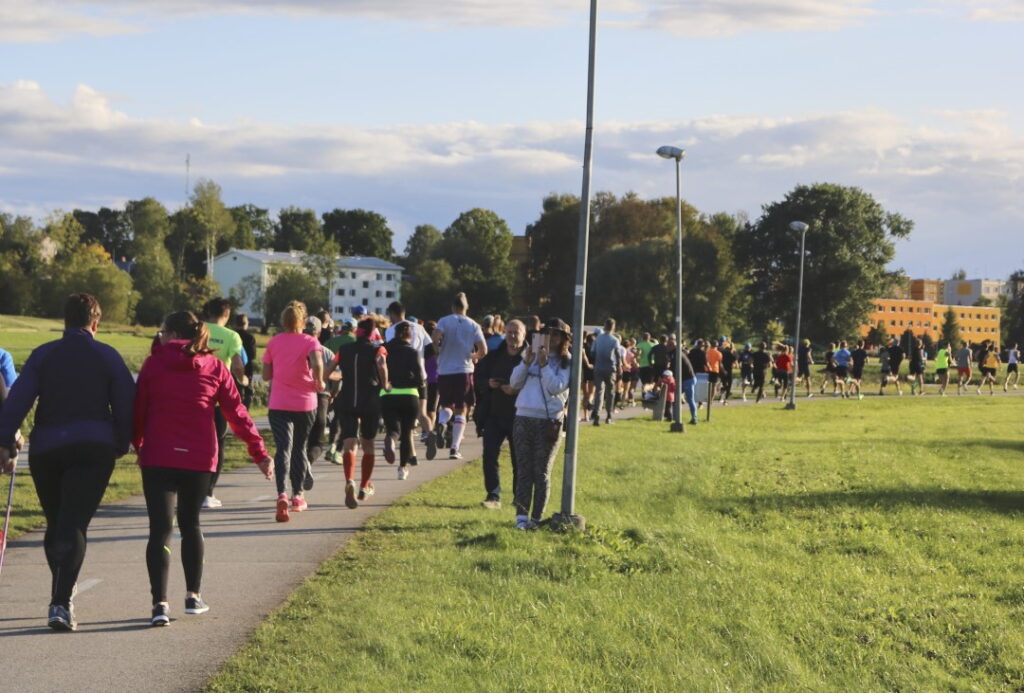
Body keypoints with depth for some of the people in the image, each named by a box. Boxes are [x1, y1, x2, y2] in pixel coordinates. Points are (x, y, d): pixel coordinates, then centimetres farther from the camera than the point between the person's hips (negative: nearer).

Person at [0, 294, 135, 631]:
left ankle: (62, 595, 27)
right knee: (74, 525, -7)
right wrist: (121, 445, 13)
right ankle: (61, 601, -21)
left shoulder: (43, 355, 5)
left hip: (46, 449, 2)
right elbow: (126, 404, 2)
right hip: (93, 450, -2)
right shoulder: (108, 357, 4)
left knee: (54, 524, 17)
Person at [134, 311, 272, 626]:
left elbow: (138, 409, 0)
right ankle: (193, 596, 25)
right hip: (199, 458, 2)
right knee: (190, 523, 21)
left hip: (158, 458, -2)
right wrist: (259, 452, 4)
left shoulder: (154, 364, -1)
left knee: (160, 529, -4)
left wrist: (136, 445, 14)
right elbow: (236, 412, 1)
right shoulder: (214, 367, 3)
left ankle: (160, 602, -17)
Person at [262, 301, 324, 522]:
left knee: (283, 448, -7)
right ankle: (298, 495, 25)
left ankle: (282, 495, -29)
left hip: (278, 404, 0)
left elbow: (266, 375, 6)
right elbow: (317, 364, -24)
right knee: (299, 447, 17)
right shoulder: (310, 341, -4)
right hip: (305, 403, 0)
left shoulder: (274, 342, 3)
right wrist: (319, 383, -8)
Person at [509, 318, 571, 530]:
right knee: (524, 469, 1)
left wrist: (544, 364, -17)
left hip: (548, 421, -3)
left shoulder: (567, 363, 2)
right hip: (524, 418, 3)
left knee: (541, 472, 2)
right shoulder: (532, 355, 13)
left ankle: (537, 518, 8)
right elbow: (514, 382, 8)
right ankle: (522, 516, 0)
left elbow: (557, 387, -12)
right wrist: (526, 362, -5)